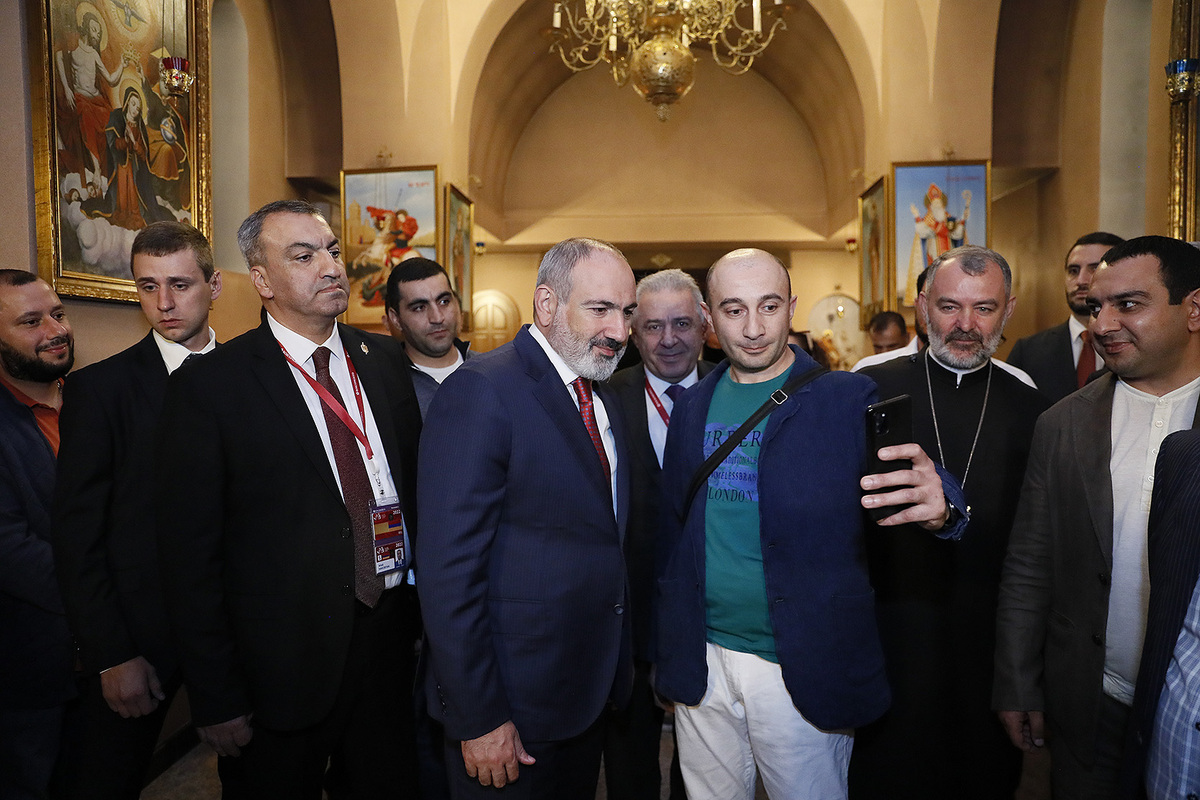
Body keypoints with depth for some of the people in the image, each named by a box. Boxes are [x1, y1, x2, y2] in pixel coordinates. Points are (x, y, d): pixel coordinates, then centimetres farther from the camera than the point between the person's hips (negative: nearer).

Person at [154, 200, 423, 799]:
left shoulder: (384, 360, 3)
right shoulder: (207, 386, -11)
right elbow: (189, 554, -10)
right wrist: (216, 700, -9)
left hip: (392, 640, 5)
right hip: (283, 667, -4)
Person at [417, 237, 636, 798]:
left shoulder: (600, 394, 7)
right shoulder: (481, 393, -20)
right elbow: (448, 573, -22)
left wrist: (619, 664, 10)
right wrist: (478, 719, -19)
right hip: (511, 708, -7)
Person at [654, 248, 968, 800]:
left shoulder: (847, 398, -7)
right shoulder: (692, 405, 4)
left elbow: (912, 481, -16)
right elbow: (673, 526, 8)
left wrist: (938, 505, -40)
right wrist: (667, 643, 6)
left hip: (803, 672, -3)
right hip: (701, 661, 3)